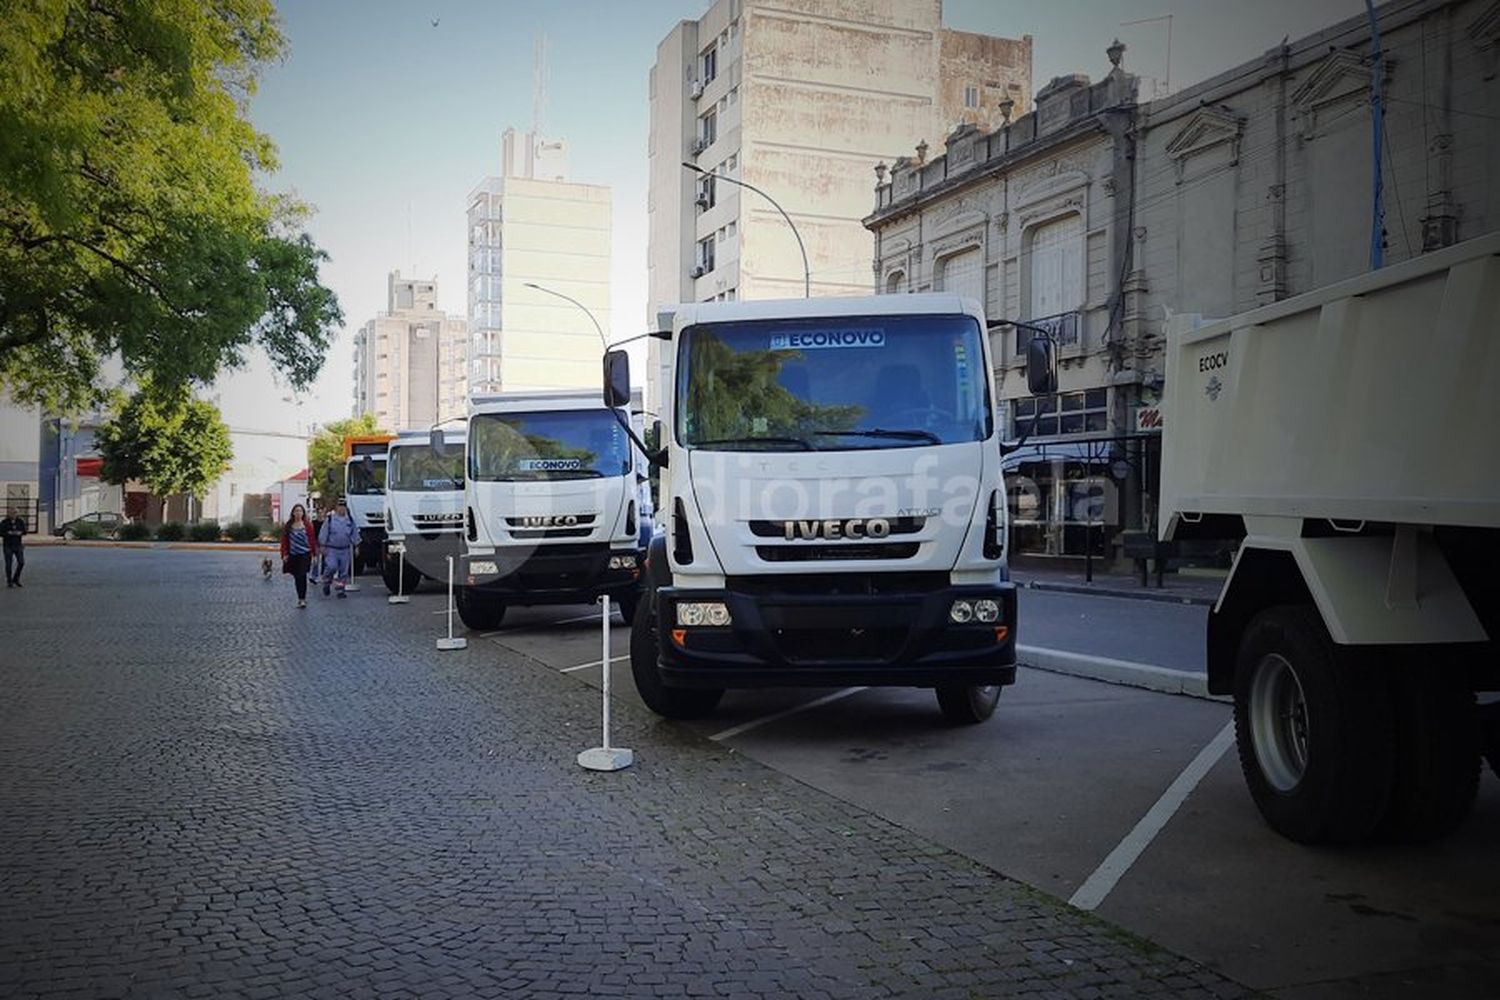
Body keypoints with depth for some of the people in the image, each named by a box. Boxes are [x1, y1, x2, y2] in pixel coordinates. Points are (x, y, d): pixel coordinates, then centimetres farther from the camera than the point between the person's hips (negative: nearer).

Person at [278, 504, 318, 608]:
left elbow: (312, 540, 0)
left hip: (304, 555, -3)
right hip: (292, 556, 3)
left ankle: (302, 599, -13)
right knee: (297, 577, 9)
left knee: (302, 576, -13)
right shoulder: (288, 526, 6)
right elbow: (284, 541, 6)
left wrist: (314, 554, -2)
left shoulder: (307, 525, 0)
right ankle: (302, 597, 22)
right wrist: (285, 554, -1)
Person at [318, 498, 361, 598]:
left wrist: (356, 546, 9)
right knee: (331, 567, -16)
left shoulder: (350, 520, 8)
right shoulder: (330, 519, -1)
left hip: (345, 550, 3)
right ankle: (326, 583, 9)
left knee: (344, 570, 3)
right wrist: (323, 546, -5)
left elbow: (355, 534, 13)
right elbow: (323, 534, -1)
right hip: (331, 549, -3)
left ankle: (340, 589, 11)